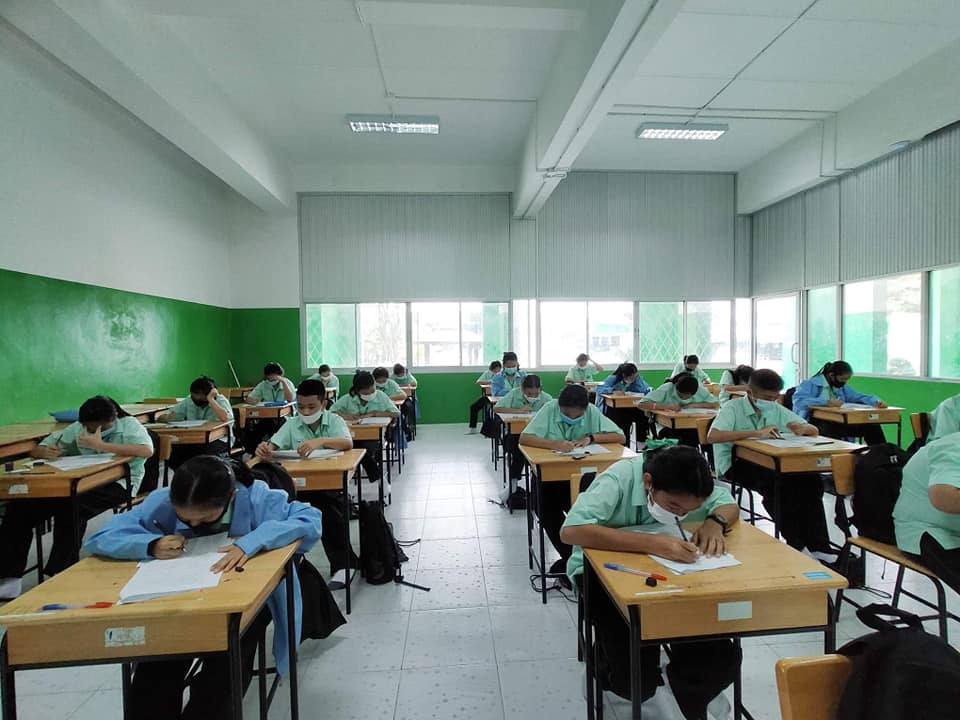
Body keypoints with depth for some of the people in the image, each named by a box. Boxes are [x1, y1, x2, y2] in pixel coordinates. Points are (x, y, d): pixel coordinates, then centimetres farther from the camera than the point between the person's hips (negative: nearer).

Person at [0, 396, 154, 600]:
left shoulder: (129, 425, -5)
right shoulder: (77, 428, 10)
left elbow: (147, 450, -26)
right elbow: (36, 450, 15)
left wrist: (101, 445, -24)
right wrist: (46, 452, -11)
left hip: (117, 483, -6)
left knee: (71, 507, -33)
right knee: (22, 506, -13)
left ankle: (59, 574, -17)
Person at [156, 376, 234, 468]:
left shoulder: (221, 401, -7)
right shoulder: (188, 402, 6)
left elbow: (225, 418, -30)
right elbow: (160, 418, 7)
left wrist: (210, 399, -22)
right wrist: (167, 417, -18)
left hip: (218, 440, -4)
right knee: (172, 453, -23)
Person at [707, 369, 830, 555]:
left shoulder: (777, 410, 10)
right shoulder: (733, 408, -10)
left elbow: (815, 431, 15)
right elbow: (712, 436, -28)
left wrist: (802, 428, -11)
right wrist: (756, 433, -30)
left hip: (767, 462, 6)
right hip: (736, 463, -6)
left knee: (811, 479, -17)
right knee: (775, 483, -33)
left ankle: (817, 544, -8)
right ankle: (796, 543, -16)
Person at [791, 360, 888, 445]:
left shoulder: (842, 388, 23)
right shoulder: (810, 384, -1)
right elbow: (798, 401, -19)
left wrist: (876, 402, -3)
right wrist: (827, 402, -25)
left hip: (837, 423, 7)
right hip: (813, 422, -7)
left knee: (871, 425, -11)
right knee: (830, 427, -38)